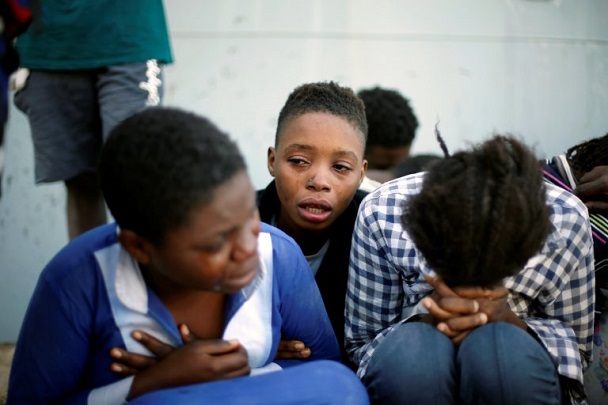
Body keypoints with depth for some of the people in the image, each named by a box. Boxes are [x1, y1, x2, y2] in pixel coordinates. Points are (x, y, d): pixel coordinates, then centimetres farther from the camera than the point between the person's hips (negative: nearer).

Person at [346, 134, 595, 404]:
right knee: (406, 353, -34)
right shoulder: (381, 215, -20)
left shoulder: (566, 223, -18)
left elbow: (579, 348, -6)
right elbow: (361, 346, -9)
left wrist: (509, 321, -28)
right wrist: (427, 319, -31)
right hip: (412, 381, 0)